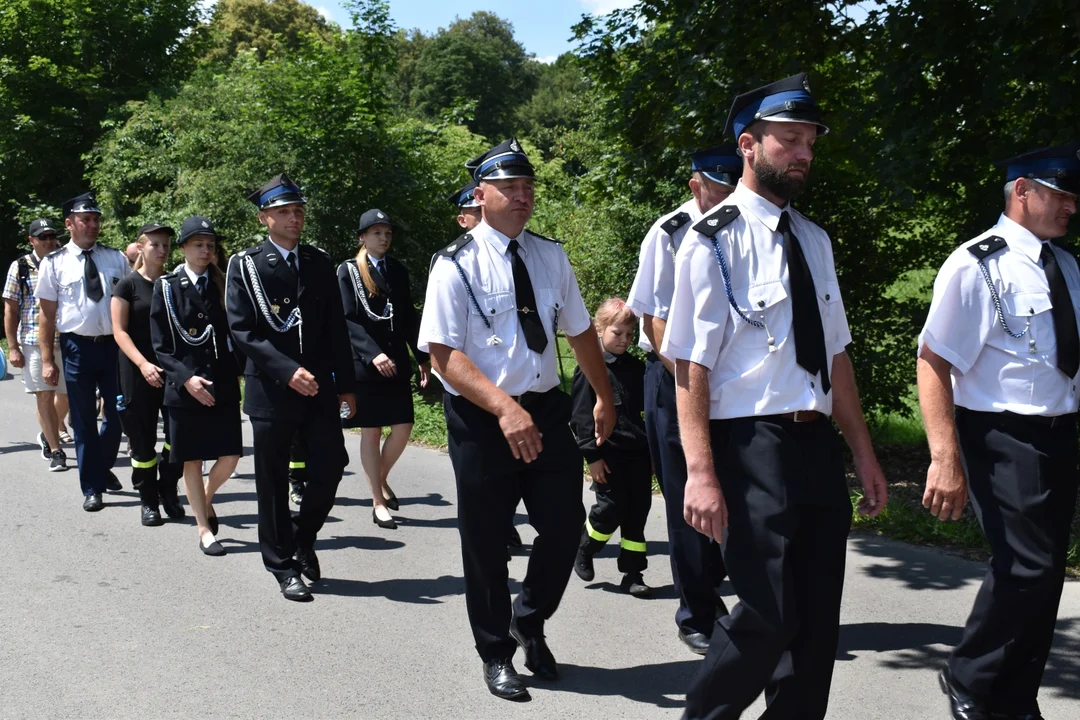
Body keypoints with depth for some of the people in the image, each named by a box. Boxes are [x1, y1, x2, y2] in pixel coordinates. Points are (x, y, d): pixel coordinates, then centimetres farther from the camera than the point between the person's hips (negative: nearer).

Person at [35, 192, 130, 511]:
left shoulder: (116, 258, 4)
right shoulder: (54, 263, -1)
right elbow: (46, 314, 0)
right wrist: (47, 359, -3)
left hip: (114, 344, 2)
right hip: (77, 347, -2)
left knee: (117, 414, 10)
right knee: (84, 421, 6)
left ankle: (103, 468, 36)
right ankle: (92, 487, 18)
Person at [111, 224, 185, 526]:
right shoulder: (128, 284, -1)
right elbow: (119, 331, -6)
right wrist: (143, 364, -19)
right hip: (138, 371, -2)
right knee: (143, 438, 2)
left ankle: (168, 490, 16)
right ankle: (149, 500, 15)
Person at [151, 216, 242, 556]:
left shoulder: (223, 285, 7)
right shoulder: (167, 287, 0)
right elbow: (160, 346, -3)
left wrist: (239, 371, -4)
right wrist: (186, 377, -15)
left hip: (224, 386, 2)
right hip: (185, 387, -2)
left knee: (230, 456, 0)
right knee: (192, 460, 4)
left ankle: (206, 499, 30)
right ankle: (204, 529, 15)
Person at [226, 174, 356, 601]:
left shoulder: (319, 262, 11)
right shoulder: (246, 265, -2)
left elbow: (336, 327, 11)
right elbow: (242, 331, -10)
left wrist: (345, 384, 8)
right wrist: (288, 371, -19)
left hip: (319, 387, 3)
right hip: (270, 389, -3)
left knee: (330, 465, 0)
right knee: (273, 483, 4)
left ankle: (303, 540, 27)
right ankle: (283, 566, 19)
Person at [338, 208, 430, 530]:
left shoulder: (398, 270, 10)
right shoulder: (348, 271, -2)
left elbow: (409, 318, 13)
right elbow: (348, 319, -10)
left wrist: (422, 358, 7)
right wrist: (373, 354, -21)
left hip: (396, 361, 4)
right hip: (363, 362, -4)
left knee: (403, 427, -1)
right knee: (371, 431, 1)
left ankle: (381, 480, 25)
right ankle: (378, 503, 9)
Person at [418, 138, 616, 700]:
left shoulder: (550, 255, 5)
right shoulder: (457, 264, -11)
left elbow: (580, 332, 16)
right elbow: (444, 355, -18)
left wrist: (604, 396, 22)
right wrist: (505, 407, -29)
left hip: (546, 408, 4)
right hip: (481, 417, -4)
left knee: (565, 523, 4)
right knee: (486, 543, 8)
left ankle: (530, 620, 33)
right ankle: (496, 652, 30)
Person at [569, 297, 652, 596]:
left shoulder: (636, 368, 10)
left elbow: (647, 410, 14)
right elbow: (581, 415, -8)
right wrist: (592, 455, -12)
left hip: (638, 453, 5)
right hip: (608, 454, -5)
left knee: (638, 511, 5)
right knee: (612, 508, -5)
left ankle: (632, 572, 13)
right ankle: (583, 549, 22)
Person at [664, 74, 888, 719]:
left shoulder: (815, 240, 13)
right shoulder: (714, 240, -8)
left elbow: (835, 355, 17)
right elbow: (692, 365, -12)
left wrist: (864, 455, 15)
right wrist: (701, 473, -19)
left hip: (819, 444, 7)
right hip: (752, 446, -7)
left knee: (818, 617, 11)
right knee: (770, 615, -6)